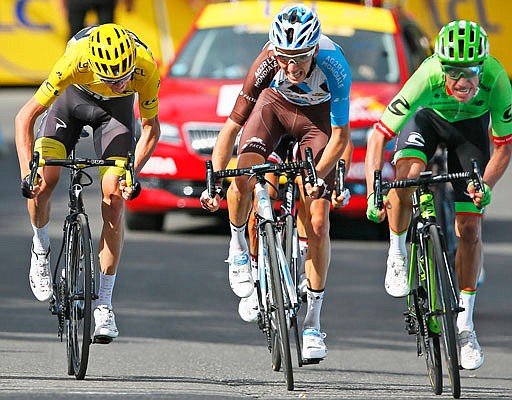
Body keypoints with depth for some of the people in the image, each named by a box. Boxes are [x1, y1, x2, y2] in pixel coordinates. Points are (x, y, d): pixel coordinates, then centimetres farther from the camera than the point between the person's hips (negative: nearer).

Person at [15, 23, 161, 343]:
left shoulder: (147, 68, -36)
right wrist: (28, 172, -40)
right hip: (73, 98, 0)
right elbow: (26, 117, -32)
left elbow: (151, 129, -17)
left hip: (116, 110, 0)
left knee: (114, 199, -12)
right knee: (43, 183, -19)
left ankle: (104, 305, -5)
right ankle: (41, 248, 15)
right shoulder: (76, 60, -40)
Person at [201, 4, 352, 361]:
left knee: (317, 222, -9)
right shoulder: (268, 63, -35)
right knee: (243, 177, -28)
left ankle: (313, 322, 1)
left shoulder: (335, 68, -38)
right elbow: (232, 126, -28)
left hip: (318, 114, -1)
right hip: (276, 102, 1)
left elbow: (340, 137, -27)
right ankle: (238, 246, 5)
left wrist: (316, 177, -39)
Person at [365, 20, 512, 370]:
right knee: (407, 175, -33)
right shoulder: (427, 78, -40)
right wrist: (373, 193, -47)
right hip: (427, 117, -1)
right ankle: (397, 256, -6)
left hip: (471, 124, 1)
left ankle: (465, 325, 9)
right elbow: (379, 137, -37)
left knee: (469, 229, -4)